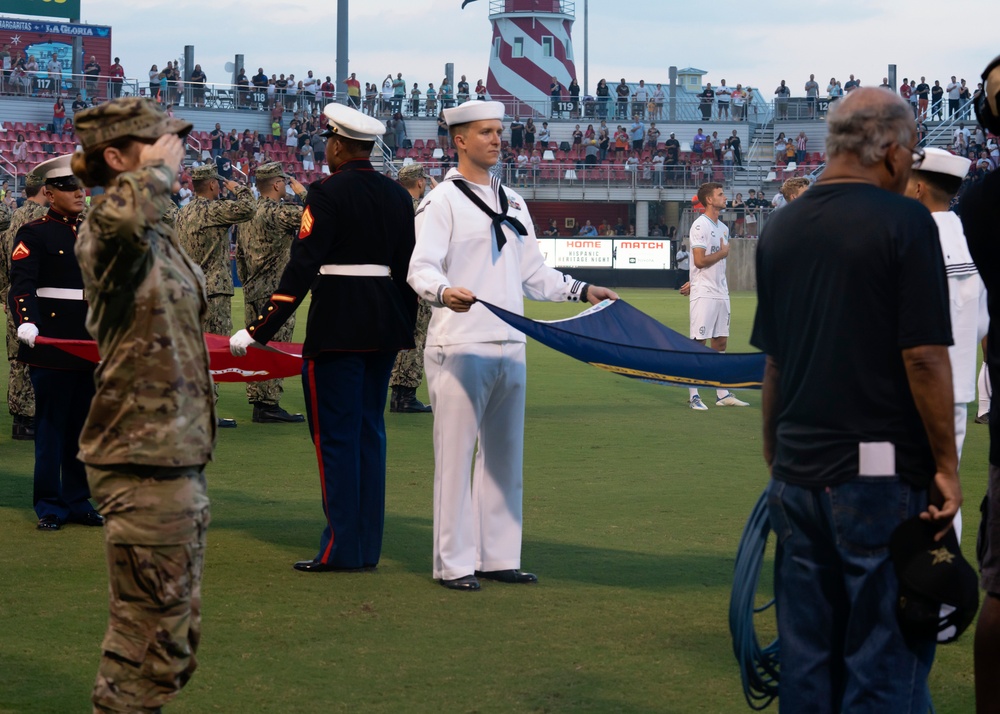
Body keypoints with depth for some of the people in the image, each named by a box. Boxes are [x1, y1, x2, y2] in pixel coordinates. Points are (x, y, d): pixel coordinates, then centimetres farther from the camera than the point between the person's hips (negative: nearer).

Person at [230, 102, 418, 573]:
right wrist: (406, 330, 24)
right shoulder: (398, 196, 10)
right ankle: (368, 547, 14)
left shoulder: (328, 194, -10)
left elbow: (302, 267, -15)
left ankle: (342, 549, -2)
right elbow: (409, 265, 14)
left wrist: (259, 331, -12)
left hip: (338, 330, -7)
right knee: (369, 431, 12)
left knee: (336, 436, -2)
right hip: (385, 331, 7)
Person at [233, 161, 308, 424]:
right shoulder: (276, 212, -15)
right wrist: (302, 192, -9)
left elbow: (239, 255, 19)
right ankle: (269, 406, -6)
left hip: (252, 293, 9)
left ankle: (257, 402, 15)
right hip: (274, 294, -9)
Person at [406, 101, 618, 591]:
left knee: (504, 455, 10)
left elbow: (533, 274, 24)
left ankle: (498, 556, 17)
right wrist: (444, 292, -36)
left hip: (510, 347, 7)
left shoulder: (512, 203, 18)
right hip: (460, 348, -7)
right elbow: (421, 269, -16)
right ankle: (454, 563, 1)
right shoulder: (443, 201, -5)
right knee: (456, 455, -4)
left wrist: (582, 291, 17)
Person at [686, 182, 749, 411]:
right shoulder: (700, 226, -12)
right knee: (698, 343, -5)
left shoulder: (723, 228, 15)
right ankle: (693, 395, -1)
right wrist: (723, 252, -7)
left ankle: (722, 394, 14)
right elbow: (700, 261, -19)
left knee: (720, 342, 10)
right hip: (704, 294, -8)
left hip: (721, 293, 8)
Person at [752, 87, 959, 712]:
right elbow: (924, 358, -14)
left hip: (797, 472, 6)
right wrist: (947, 466, -7)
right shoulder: (903, 221, -10)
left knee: (806, 660, 12)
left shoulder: (782, 228, 9)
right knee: (887, 660, 0)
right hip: (883, 472, -6)